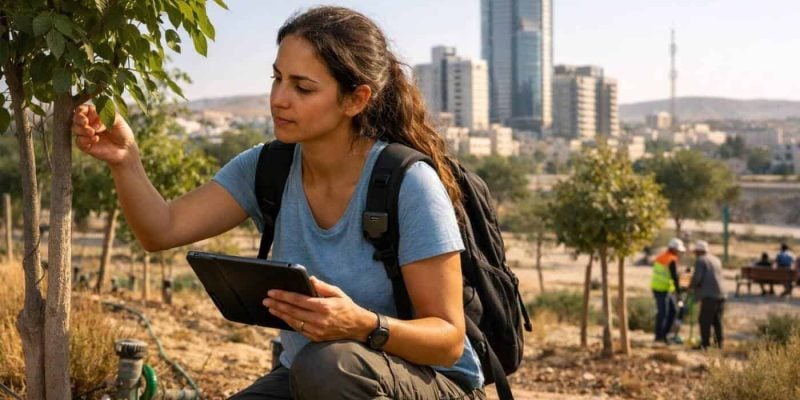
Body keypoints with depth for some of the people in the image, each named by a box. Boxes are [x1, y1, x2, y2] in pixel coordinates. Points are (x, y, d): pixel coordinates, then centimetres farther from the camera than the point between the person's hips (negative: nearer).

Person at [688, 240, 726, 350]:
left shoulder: (700, 260, -5)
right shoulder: (716, 260, 20)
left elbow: (697, 278, -13)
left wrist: (691, 286, 6)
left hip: (709, 295, -8)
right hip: (720, 295, 8)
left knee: (705, 320, -3)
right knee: (717, 320, 15)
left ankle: (705, 344, -5)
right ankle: (719, 343, 18)